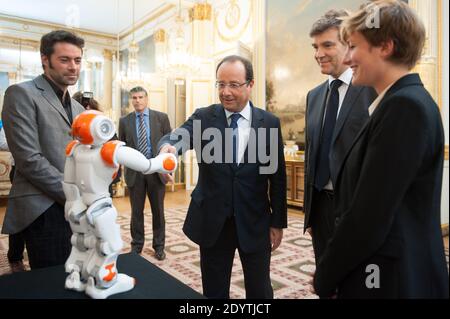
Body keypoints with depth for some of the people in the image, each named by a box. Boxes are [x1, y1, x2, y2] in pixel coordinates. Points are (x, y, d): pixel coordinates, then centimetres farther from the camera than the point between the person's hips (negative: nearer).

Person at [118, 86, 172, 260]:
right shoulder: (124, 121, 5)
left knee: (158, 210, 9)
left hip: (156, 169, -1)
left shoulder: (161, 117, 1)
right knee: (136, 211, 9)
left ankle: (159, 246, 23)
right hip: (134, 170, 1)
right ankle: (137, 245, 25)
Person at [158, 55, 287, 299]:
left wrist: (278, 222, 1)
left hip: (255, 222, 0)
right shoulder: (203, 117, -2)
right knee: (214, 291, 15)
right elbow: (176, 137, -20)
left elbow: (277, 176, 1)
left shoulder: (269, 122, -2)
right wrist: (167, 147, -44)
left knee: (259, 291, 16)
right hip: (212, 222, 0)